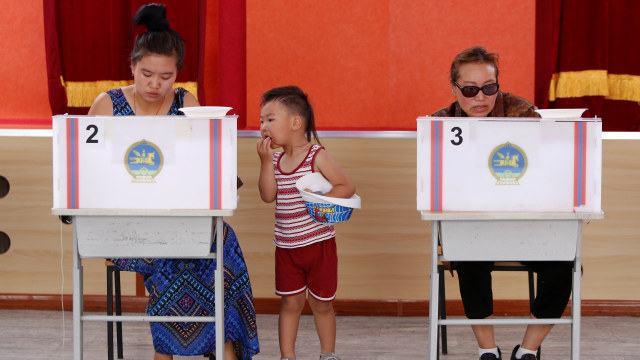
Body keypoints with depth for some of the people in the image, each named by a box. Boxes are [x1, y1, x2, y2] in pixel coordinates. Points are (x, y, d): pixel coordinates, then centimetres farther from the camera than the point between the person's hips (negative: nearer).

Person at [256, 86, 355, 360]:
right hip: (286, 246, 4)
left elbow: (347, 187, -13)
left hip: (318, 242, -4)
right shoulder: (276, 160, 5)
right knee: (290, 302, 8)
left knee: (321, 303, 9)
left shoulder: (317, 157, -11)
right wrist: (266, 160, -10)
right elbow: (268, 195, -6)